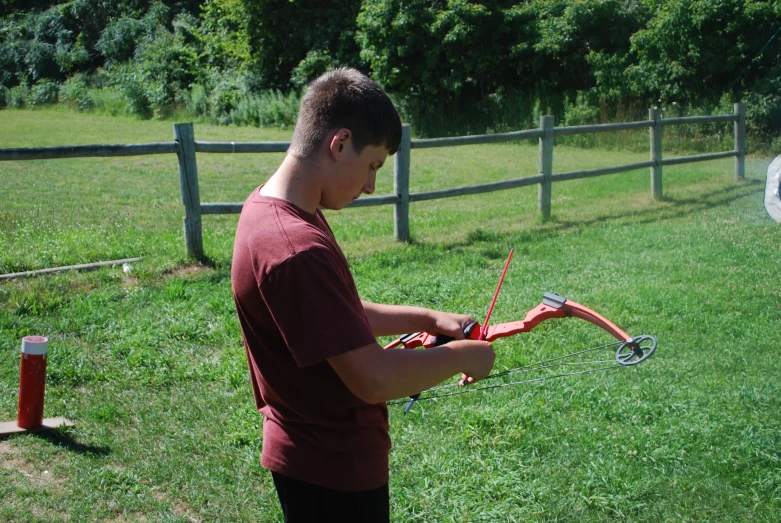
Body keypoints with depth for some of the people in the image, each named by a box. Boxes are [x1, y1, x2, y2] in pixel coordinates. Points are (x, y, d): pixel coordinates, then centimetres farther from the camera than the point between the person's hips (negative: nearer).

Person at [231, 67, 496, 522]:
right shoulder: (298, 250, -31)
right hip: (335, 470, -9)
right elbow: (375, 378, -29)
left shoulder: (271, 208, 0)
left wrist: (428, 318, 4)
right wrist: (461, 356, -14)